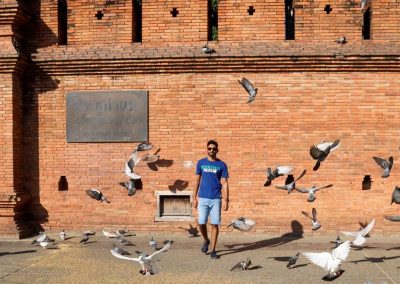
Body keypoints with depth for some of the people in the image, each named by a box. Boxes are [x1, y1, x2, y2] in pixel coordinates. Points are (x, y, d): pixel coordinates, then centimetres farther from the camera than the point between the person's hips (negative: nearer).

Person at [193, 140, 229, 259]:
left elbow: (224, 183, 1)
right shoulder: (201, 163, 6)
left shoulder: (222, 165, 3)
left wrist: (226, 200, -7)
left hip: (216, 199, -1)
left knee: (215, 224, 1)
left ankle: (213, 250, 12)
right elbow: (197, 181, 9)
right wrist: (195, 198, 6)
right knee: (201, 223, -1)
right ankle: (206, 241, 29)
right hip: (203, 198, 1)